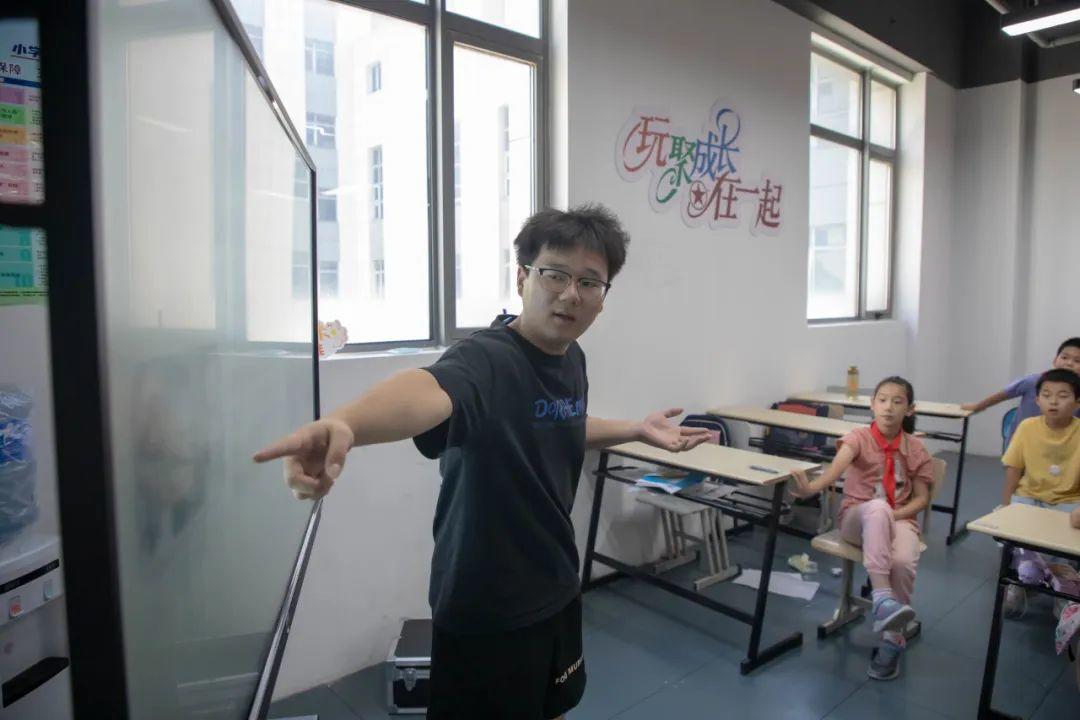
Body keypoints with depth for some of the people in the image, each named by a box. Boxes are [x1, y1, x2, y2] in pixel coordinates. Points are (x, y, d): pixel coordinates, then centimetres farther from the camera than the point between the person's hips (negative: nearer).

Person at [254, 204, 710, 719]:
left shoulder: (571, 359, -1)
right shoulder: (485, 360, -26)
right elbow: (429, 391, -51)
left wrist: (636, 429, 11)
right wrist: (343, 424, -71)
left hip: (556, 588, 8)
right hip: (488, 608, -7)